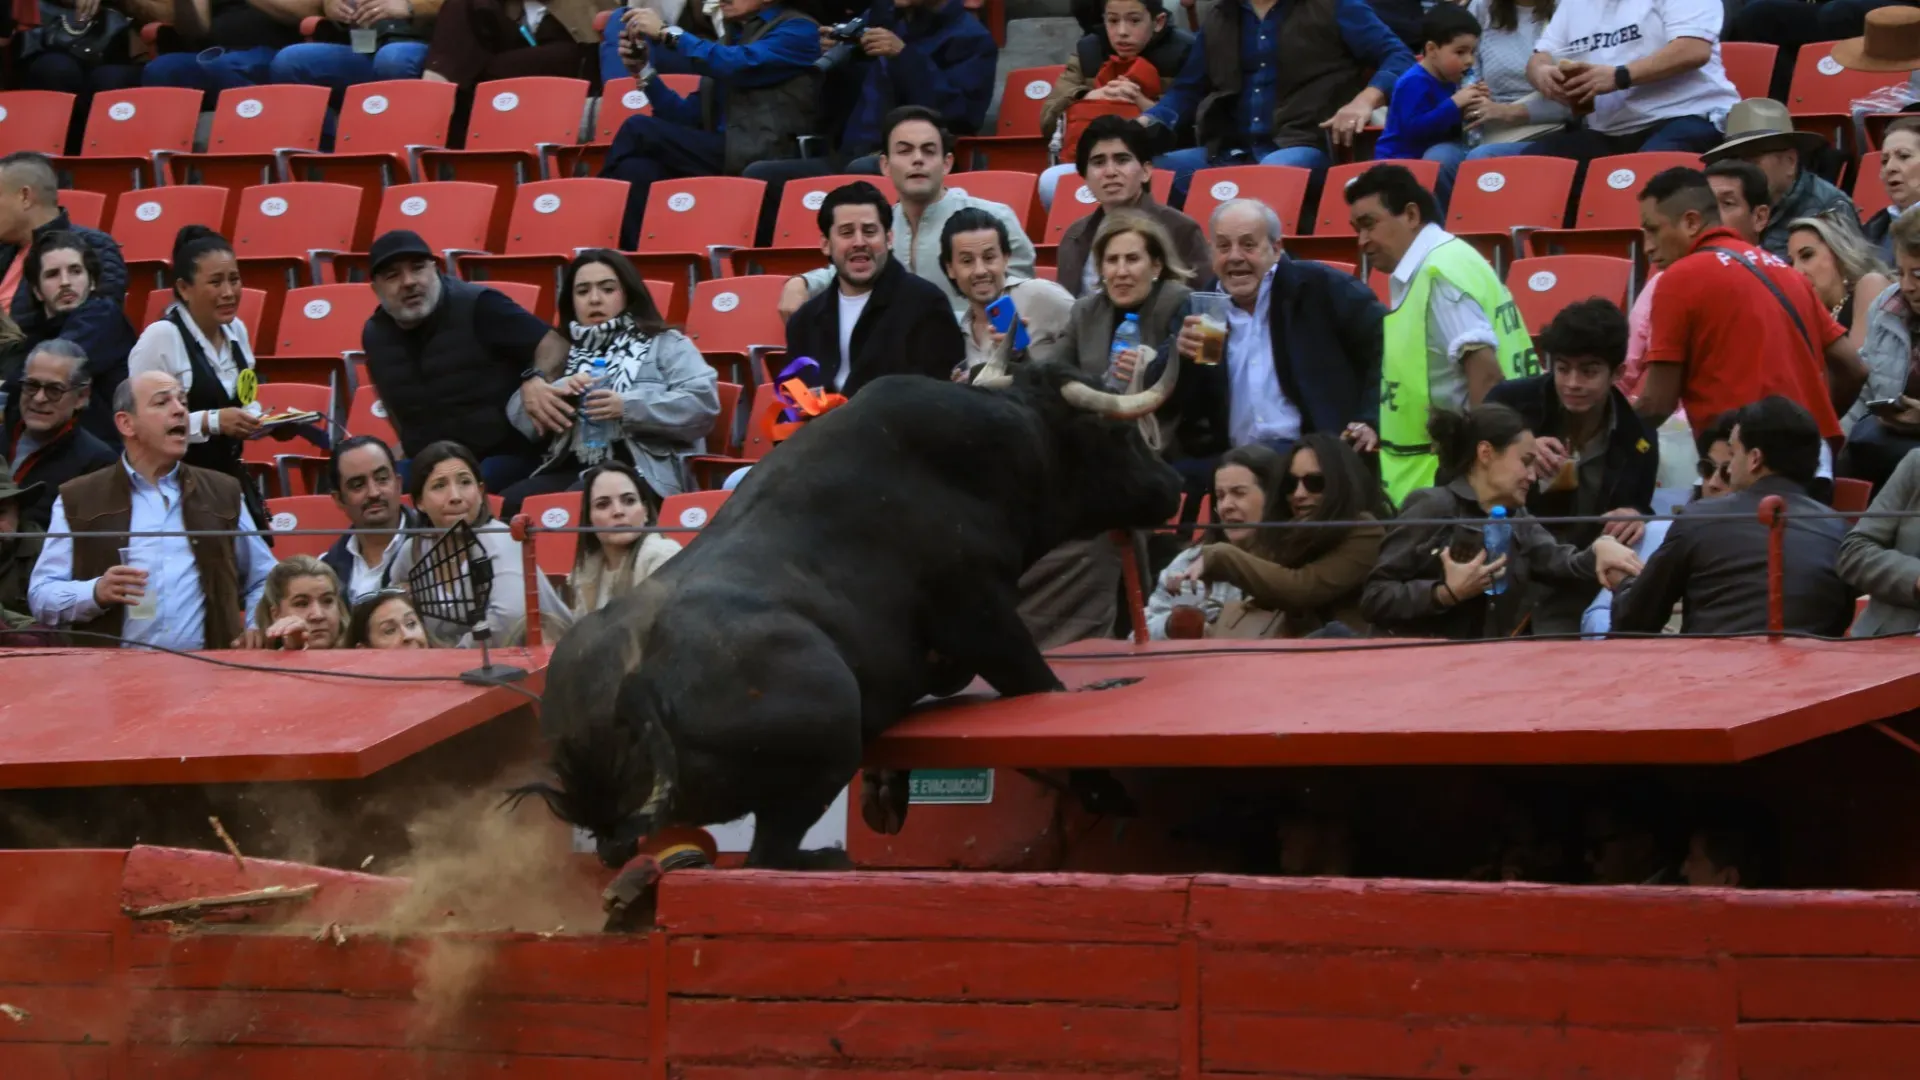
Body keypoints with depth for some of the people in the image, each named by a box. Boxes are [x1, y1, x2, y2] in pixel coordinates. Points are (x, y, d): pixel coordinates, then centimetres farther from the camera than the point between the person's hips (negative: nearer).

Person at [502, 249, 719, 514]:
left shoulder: (665, 345, 12)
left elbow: (703, 403, -4)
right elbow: (519, 415, 17)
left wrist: (628, 407, -13)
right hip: (567, 471, 5)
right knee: (505, 507, -26)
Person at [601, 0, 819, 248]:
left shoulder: (798, 31, 1)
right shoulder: (733, 37, 22)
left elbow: (737, 65, -17)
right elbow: (690, 117, 20)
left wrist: (667, 33, -13)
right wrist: (643, 70, 7)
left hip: (764, 162, -6)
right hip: (721, 155, 6)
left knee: (637, 130, -15)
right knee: (637, 168, -23)